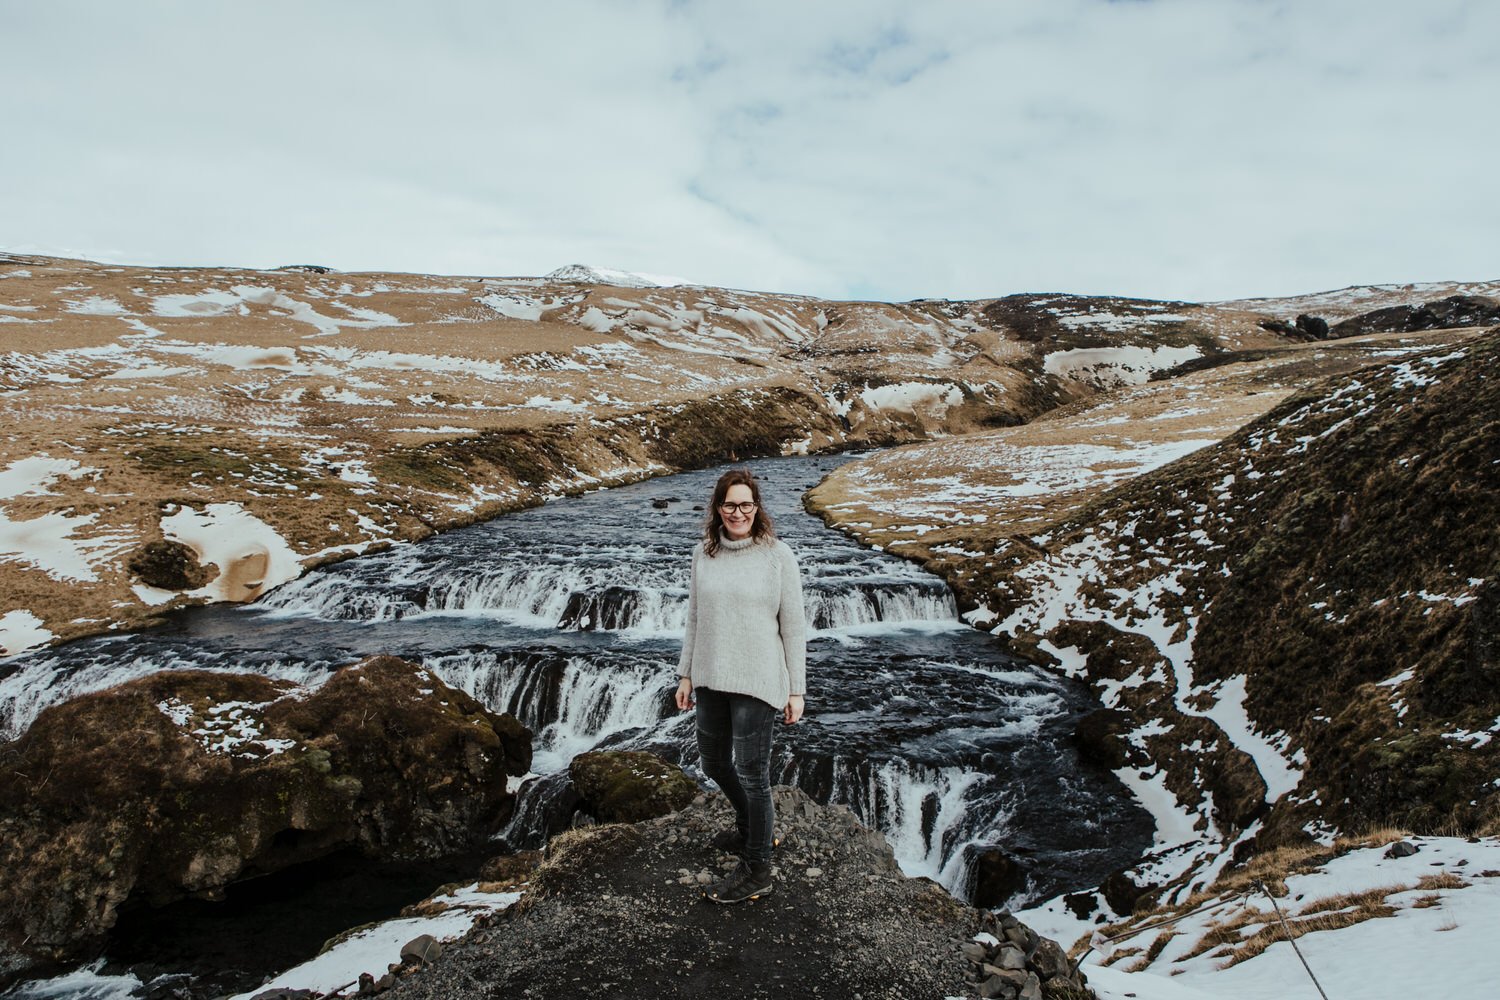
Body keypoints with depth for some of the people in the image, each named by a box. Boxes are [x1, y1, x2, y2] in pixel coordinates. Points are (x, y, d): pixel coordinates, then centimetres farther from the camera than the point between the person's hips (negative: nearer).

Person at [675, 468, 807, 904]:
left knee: (751, 774, 1)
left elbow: (794, 627, -6)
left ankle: (756, 870, 19)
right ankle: (750, 827, 46)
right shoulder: (703, 554, 4)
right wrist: (686, 674, 11)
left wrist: (796, 690, -6)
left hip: (756, 683, -5)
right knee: (714, 763, 19)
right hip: (711, 679, 6)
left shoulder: (778, 555, -9)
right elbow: (695, 618, 11)